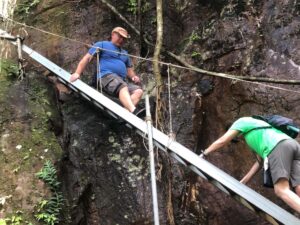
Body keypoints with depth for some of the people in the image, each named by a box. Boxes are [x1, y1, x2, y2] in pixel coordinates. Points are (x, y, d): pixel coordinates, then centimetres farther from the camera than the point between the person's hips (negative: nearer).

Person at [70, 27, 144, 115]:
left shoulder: (125, 53, 33)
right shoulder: (102, 45, 14)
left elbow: (129, 69, 33)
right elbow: (87, 58, 6)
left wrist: (134, 77, 8)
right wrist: (77, 73, -8)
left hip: (122, 81, 6)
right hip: (106, 76, -6)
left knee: (138, 90, -24)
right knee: (123, 87, -38)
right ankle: (134, 111, -60)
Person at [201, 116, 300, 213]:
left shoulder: (242, 121, 25)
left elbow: (222, 141, 19)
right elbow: (260, 161, 36)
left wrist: (203, 154, 31)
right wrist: (242, 182, 35)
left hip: (278, 147, -7)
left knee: (281, 191, -19)